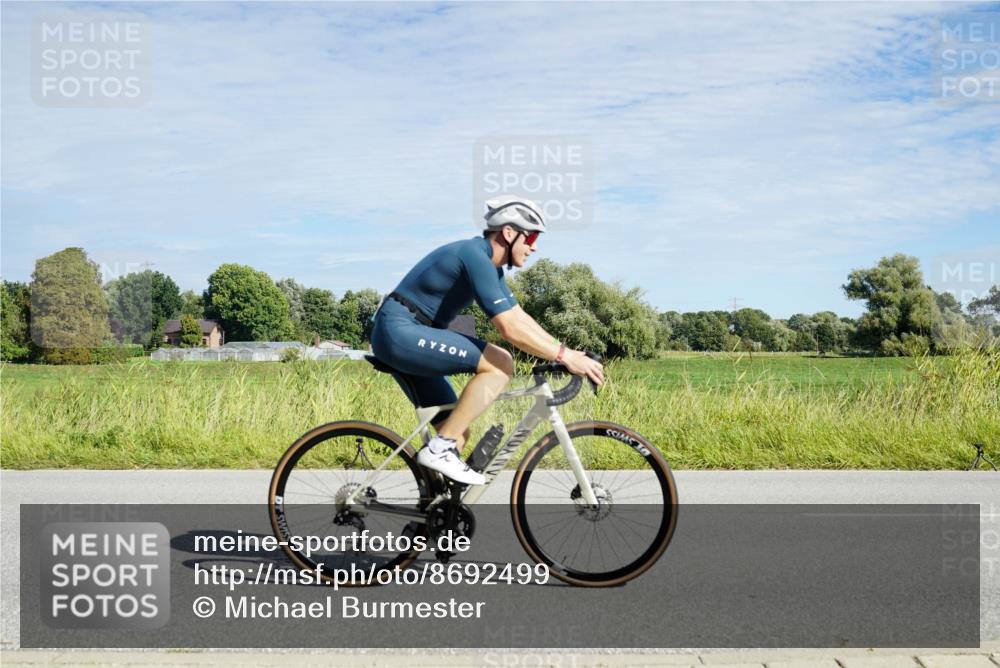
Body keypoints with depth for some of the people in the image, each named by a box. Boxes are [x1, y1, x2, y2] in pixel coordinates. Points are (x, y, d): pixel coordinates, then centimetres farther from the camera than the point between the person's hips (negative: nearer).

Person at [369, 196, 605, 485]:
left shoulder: (490, 265, 13)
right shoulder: (475, 257, -18)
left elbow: (520, 318, 16)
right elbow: (510, 329, -24)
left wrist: (566, 353, 7)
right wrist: (564, 355, -19)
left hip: (403, 339, 10)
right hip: (400, 332, -10)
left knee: (458, 434, 8)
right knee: (500, 364, -19)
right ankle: (441, 448, -15)